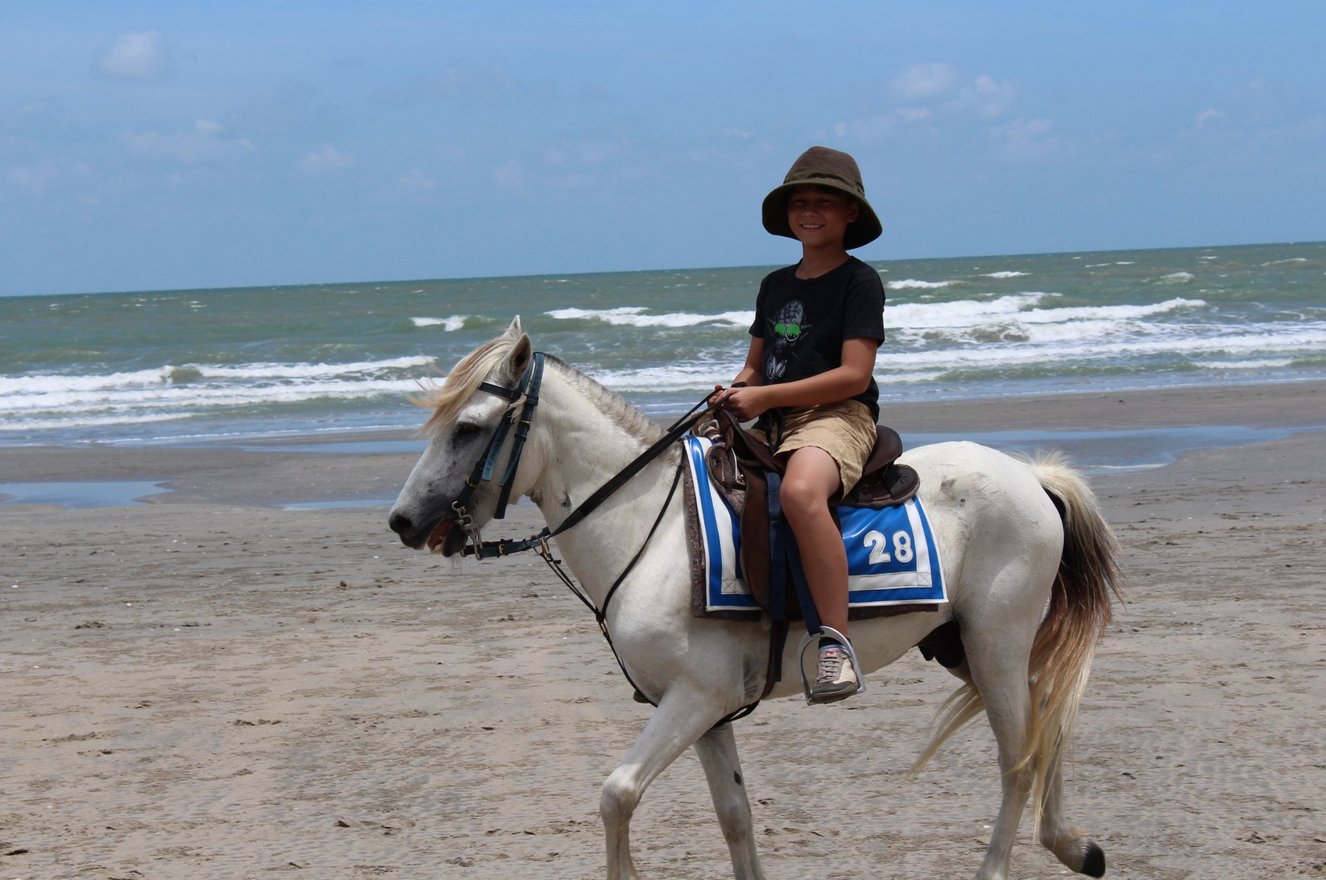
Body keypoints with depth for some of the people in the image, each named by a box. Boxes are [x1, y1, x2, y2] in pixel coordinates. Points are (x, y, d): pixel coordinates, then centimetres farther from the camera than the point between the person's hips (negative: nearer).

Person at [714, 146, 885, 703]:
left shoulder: (859, 282, -3)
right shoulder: (775, 286, 20)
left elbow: (853, 374, -12)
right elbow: (756, 365, 26)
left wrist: (764, 397, -15)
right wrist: (734, 392, 1)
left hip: (836, 417, -9)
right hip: (771, 426, 9)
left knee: (800, 491, -40)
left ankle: (835, 645, -43)